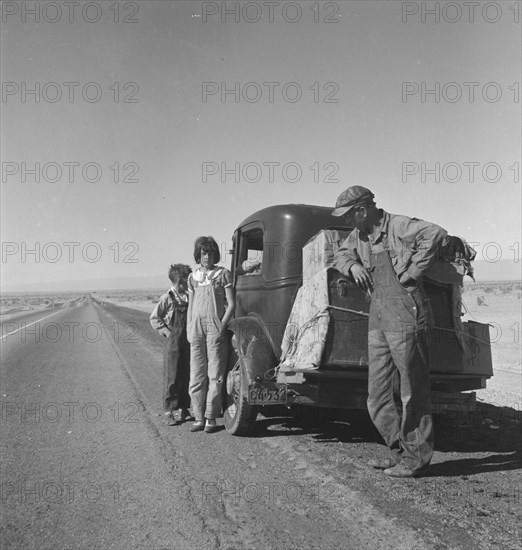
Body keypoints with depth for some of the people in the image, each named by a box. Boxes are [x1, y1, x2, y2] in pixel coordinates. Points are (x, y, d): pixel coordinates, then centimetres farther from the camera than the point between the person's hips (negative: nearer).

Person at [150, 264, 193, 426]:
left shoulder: (189, 298, 8)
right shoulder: (167, 299, -6)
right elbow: (154, 318, 0)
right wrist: (165, 332, -8)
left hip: (188, 342, 5)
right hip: (172, 342, -5)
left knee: (186, 376, 9)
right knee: (172, 378, -2)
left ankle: (183, 409, 20)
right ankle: (170, 411, 6)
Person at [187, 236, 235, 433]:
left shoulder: (222, 274, 3)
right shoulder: (193, 277, 15)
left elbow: (231, 304, -1)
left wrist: (222, 326, -10)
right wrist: (189, 330, 9)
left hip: (216, 329, -4)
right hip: (196, 329, 4)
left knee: (215, 376, -1)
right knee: (196, 376, 4)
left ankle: (211, 418, 6)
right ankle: (199, 418, 12)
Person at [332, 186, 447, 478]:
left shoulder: (397, 226, -11)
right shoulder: (358, 235, 15)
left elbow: (435, 233, -24)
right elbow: (341, 254, 31)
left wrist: (411, 272, -20)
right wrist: (352, 265, 8)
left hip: (405, 316, -9)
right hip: (378, 319, 9)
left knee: (413, 391, 1)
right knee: (378, 394, 12)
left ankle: (417, 459, 12)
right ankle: (402, 451, 23)